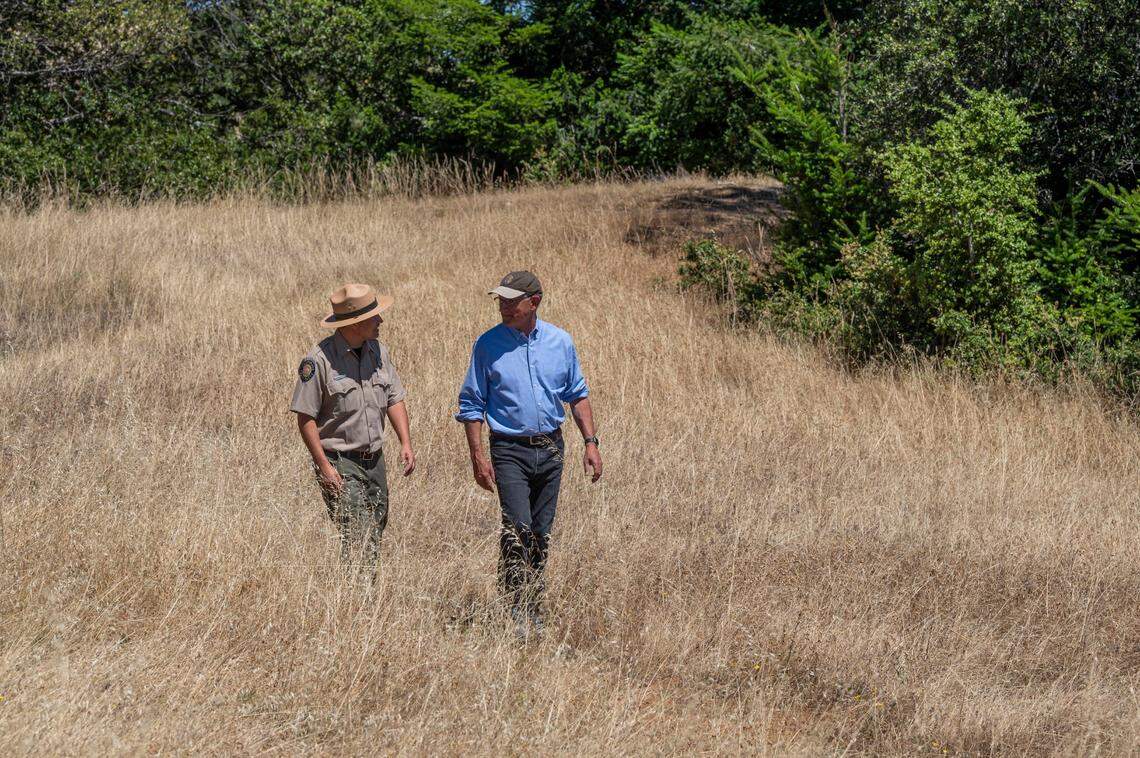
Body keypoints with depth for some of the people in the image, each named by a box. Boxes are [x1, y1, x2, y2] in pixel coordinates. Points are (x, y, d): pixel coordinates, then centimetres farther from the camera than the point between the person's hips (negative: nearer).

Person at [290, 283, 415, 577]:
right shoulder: (319, 359, -14)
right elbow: (305, 417, -13)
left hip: (374, 460, 7)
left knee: (375, 539, 11)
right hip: (340, 462, -7)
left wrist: (406, 443, 1)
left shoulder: (378, 351, 7)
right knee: (358, 542, -13)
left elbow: (394, 399, 14)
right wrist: (324, 466, -17)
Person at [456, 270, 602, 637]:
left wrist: (590, 442, 3)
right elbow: (471, 405, -1)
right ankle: (517, 607, -10)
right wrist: (478, 457, -8)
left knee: (541, 534, 8)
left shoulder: (560, 342, 4)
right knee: (518, 527, -18)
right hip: (509, 451, -3)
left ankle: (533, 609, 18)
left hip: (551, 448, 3)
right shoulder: (488, 345, -4)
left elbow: (578, 395, 12)